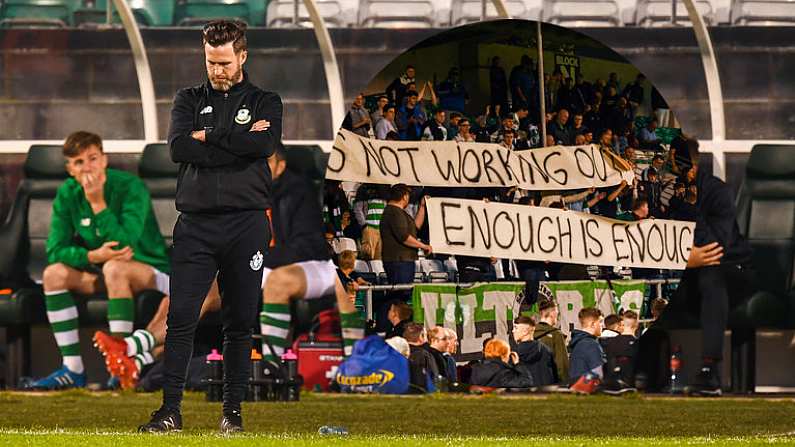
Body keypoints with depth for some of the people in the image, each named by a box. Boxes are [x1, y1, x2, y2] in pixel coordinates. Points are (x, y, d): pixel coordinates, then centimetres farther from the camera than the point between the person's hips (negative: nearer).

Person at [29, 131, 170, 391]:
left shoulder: (131, 188, -18)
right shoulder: (67, 195, -3)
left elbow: (125, 245, -28)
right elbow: (55, 250, -9)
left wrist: (98, 203, -30)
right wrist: (93, 256, -27)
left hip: (152, 273, -5)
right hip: (100, 275, 5)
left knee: (115, 268, -37)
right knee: (54, 273, -19)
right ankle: (72, 368, -20)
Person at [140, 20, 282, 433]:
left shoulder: (264, 102, 10)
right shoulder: (189, 100, 14)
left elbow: (265, 145, -11)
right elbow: (178, 147, -5)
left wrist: (209, 136, -5)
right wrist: (238, 143, -9)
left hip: (246, 225, -1)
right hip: (196, 224, 1)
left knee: (239, 323, 3)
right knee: (180, 318, -7)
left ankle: (232, 411, 9)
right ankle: (170, 410, -8)